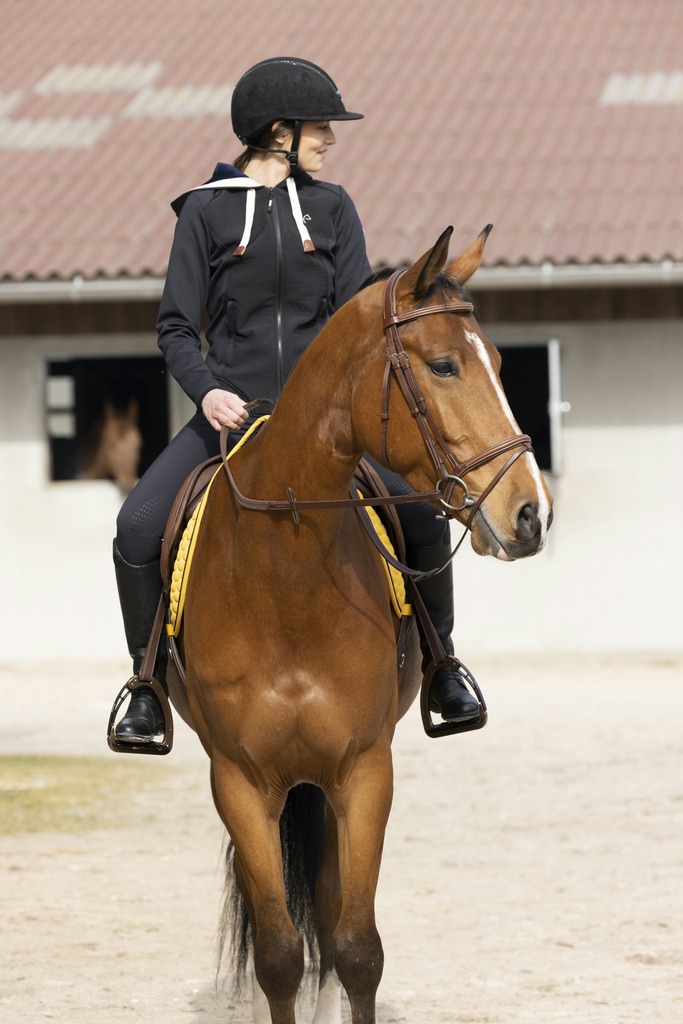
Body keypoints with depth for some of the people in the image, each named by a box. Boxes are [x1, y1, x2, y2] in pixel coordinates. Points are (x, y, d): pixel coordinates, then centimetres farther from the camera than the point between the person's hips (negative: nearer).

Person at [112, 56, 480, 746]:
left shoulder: (331, 207, 9)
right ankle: (149, 684, -3)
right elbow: (176, 326, 1)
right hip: (231, 411, -1)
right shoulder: (207, 210, 2)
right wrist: (207, 390, -18)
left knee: (424, 519, -17)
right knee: (138, 527, -22)